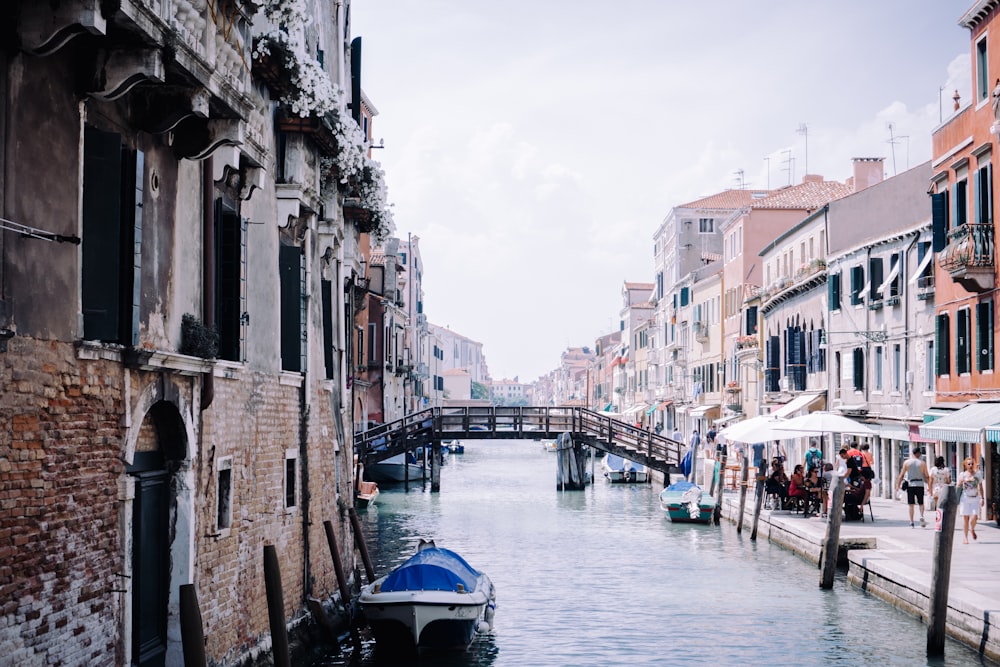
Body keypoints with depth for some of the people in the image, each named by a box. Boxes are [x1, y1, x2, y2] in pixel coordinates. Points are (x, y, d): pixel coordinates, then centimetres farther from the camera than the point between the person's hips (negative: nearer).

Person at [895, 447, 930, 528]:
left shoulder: (907, 462, 0)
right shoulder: (922, 463, -2)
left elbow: (901, 475, 2)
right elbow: (927, 476, 1)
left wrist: (898, 485, 9)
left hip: (910, 485, 1)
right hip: (920, 485, -1)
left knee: (911, 504, 5)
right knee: (921, 503, 12)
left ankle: (911, 522, 2)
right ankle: (921, 516, -14)